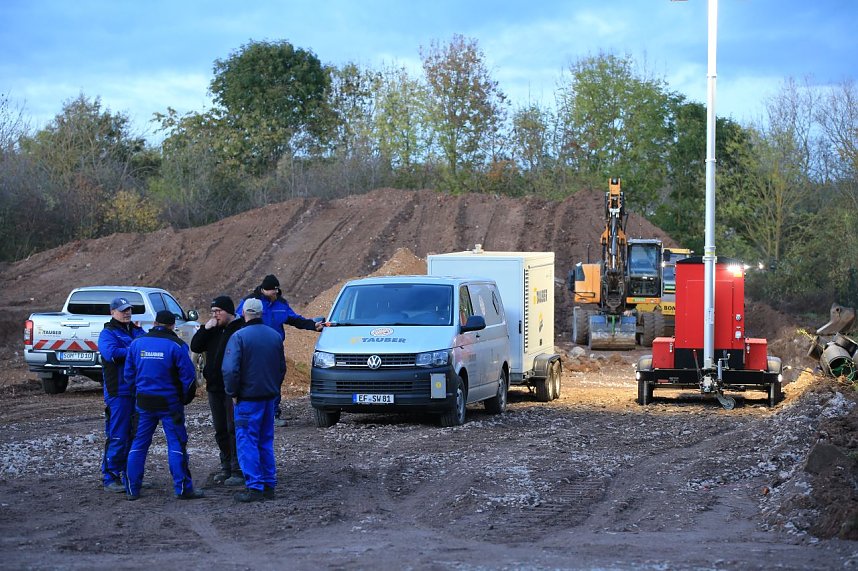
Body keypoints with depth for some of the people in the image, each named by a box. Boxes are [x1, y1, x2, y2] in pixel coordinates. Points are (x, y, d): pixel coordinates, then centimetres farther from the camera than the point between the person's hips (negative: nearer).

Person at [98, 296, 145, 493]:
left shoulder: (137, 331, 18)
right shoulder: (107, 333, -3)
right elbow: (111, 353, -22)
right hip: (118, 392, -7)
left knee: (135, 435, 11)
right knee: (117, 436, -7)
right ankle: (110, 477, -1)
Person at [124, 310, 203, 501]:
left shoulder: (137, 343, 2)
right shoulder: (176, 346, -10)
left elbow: (129, 374, 8)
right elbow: (188, 376, -10)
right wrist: (185, 398, 6)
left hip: (144, 402, 3)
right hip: (170, 403, -3)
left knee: (139, 444, 11)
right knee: (176, 444, 2)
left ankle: (132, 489, 12)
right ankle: (183, 489, 3)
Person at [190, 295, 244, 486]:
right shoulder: (213, 330, 13)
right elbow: (195, 347, 7)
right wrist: (205, 329, -6)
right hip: (215, 388, 8)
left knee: (234, 429, -6)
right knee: (220, 431, 13)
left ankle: (238, 470, -2)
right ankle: (226, 467, 22)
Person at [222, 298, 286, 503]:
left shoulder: (239, 336, -13)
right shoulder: (275, 336, 8)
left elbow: (230, 369, -20)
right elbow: (282, 367, 17)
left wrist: (232, 392, -7)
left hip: (248, 397, -6)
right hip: (269, 397, 6)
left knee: (247, 442, -2)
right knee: (266, 441, 14)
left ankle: (255, 488, -6)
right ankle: (269, 485, 17)